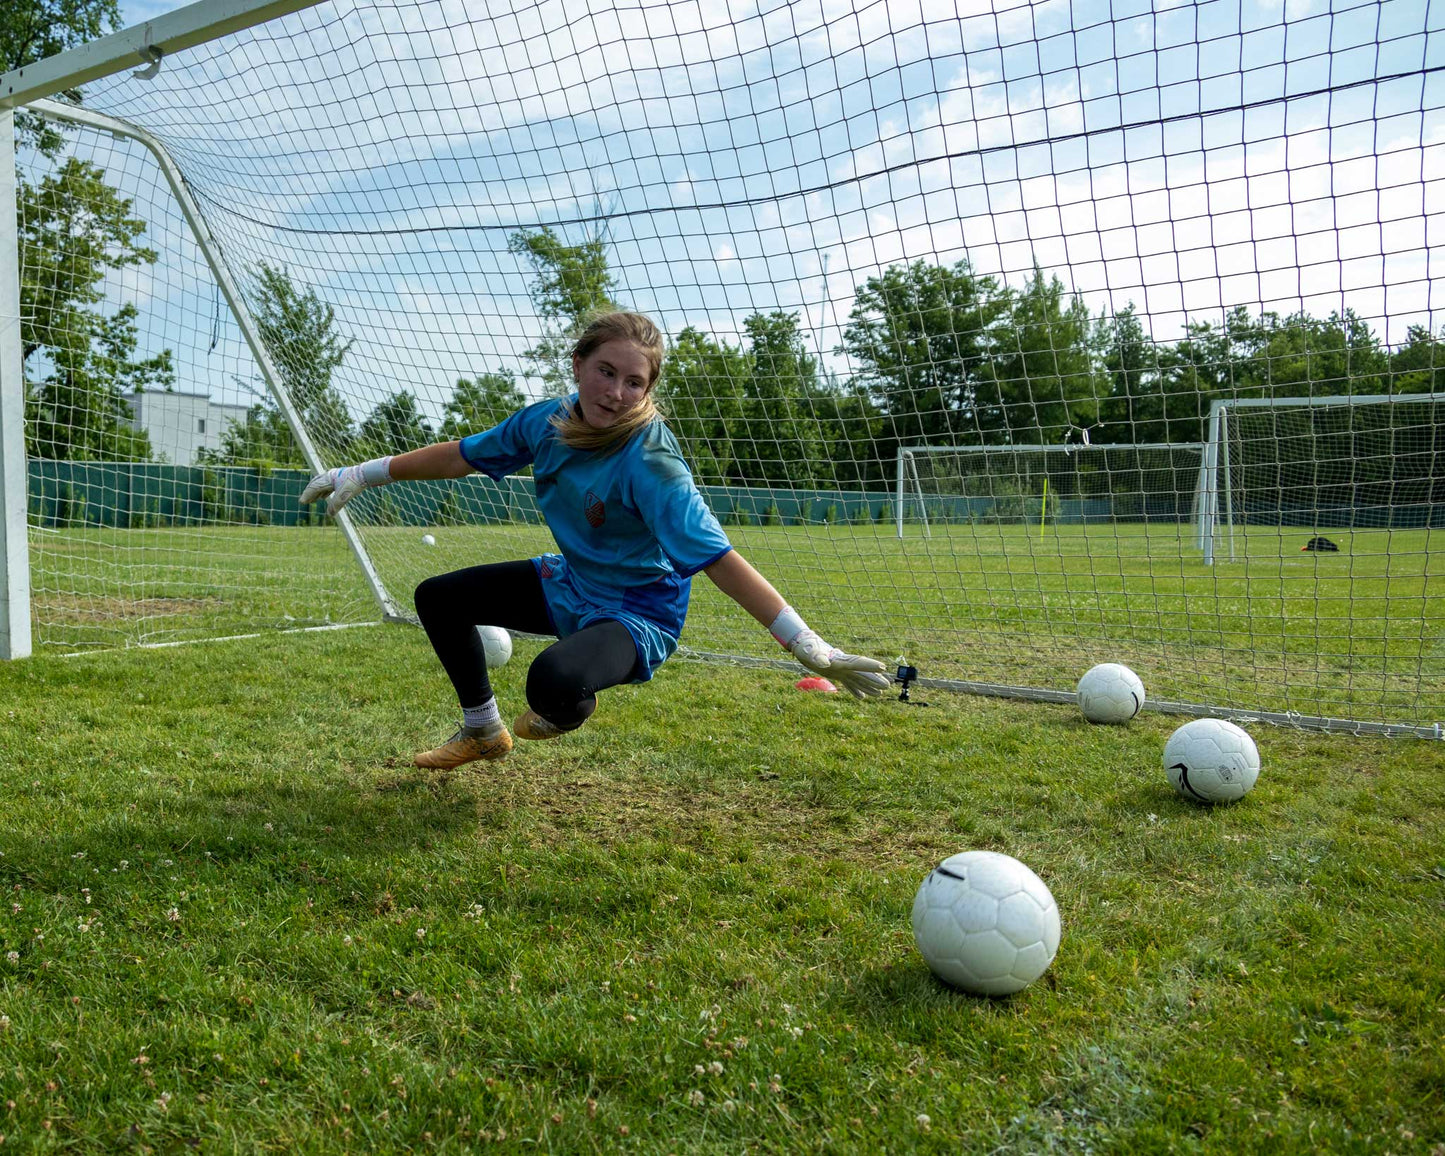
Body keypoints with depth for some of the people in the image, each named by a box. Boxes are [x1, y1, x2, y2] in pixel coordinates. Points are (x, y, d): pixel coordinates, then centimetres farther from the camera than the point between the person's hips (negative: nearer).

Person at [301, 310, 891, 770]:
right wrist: (362, 474, 11)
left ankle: (571, 711, 6)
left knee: (553, 682, -37)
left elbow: (720, 561, -36)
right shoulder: (548, 420, -11)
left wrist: (813, 651, -42)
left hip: (637, 613, -7)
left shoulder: (649, 462, -32)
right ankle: (483, 732, 35)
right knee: (437, 597, 15)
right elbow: (462, 455, 6)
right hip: (570, 583, 7)